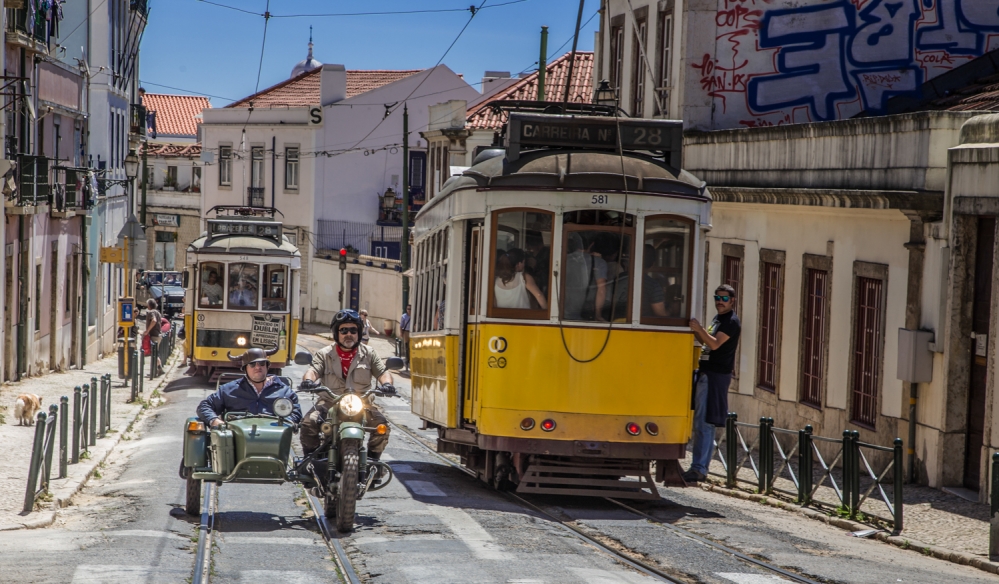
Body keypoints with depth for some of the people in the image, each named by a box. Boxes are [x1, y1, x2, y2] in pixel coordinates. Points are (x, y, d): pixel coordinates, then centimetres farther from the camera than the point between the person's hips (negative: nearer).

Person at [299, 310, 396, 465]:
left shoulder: (368, 354, 11)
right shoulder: (325, 355, 7)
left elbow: (382, 371, 3)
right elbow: (313, 369, -7)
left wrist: (386, 383, -21)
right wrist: (308, 380, -32)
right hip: (330, 402, -1)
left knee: (382, 426, -22)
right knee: (309, 423, -25)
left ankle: (372, 460, -4)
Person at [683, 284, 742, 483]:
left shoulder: (732, 321, -10)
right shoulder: (718, 318, 19)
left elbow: (715, 344, -21)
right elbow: (705, 340, 24)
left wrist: (699, 329, -33)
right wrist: (695, 328, 7)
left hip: (716, 375, -10)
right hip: (706, 372, 10)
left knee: (704, 423, -12)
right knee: (700, 422, 9)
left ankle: (699, 468, -13)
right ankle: (699, 466, 13)